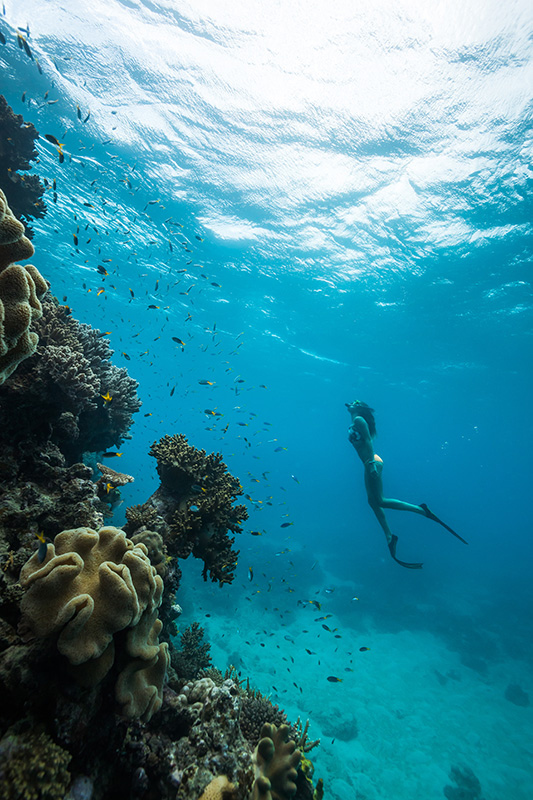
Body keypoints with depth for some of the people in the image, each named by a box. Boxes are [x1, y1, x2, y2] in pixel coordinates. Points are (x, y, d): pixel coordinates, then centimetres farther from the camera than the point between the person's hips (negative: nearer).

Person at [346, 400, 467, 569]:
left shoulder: (358, 420, -10)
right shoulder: (354, 423, 19)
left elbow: (368, 441, -19)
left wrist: (371, 462, -25)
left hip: (372, 463, -10)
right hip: (369, 464, 10)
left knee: (379, 501, -10)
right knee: (372, 502, 10)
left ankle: (420, 509, -6)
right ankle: (390, 536, 15)